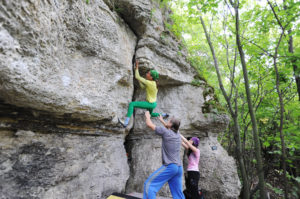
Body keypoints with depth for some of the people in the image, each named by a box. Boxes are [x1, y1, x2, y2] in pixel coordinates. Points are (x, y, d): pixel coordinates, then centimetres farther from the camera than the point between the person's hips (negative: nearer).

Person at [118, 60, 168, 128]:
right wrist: (138, 79, 5)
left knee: (132, 104, -20)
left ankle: (126, 122, -24)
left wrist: (137, 67, -9)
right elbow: (142, 87, 11)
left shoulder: (149, 83, -24)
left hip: (150, 104, -9)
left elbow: (137, 77, -19)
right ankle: (163, 115, 42)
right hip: (152, 103, 9)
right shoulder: (154, 83, 1)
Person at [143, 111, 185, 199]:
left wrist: (147, 116, 22)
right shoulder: (178, 134, 13)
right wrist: (162, 120, 48)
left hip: (169, 166, -7)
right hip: (179, 167, 8)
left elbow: (149, 124, 3)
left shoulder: (165, 131, -6)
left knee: (149, 184, -4)